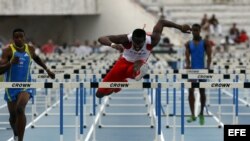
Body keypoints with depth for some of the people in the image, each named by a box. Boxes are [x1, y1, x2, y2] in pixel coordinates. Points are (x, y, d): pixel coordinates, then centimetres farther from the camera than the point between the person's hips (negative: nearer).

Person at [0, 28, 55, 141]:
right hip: (11, 87, 0)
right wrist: (11, 63, -33)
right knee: (13, 115, 11)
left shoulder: (30, 49, -1)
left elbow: (36, 58, 24)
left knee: (20, 109, -26)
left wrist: (47, 69, 21)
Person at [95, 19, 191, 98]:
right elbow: (101, 39, -39)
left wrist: (180, 27, -13)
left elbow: (161, 22, -17)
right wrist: (113, 45, -58)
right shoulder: (126, 39, -35)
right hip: (125, 62, 1)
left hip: (139, 63, -1)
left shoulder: (151, 41, -33)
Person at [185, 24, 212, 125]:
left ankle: (201, 114, 17)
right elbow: (187, 56, -3)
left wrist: (208, 67, -20)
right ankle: (192, 115, -1)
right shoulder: (188, 44, 6)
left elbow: (209, 56, -4)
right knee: (191, 91, -5)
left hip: (202, 70, -1)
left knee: (202, 92, 3)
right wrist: (187, 65, -23)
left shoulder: (205, 43, 1)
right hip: (192, 70, 1)